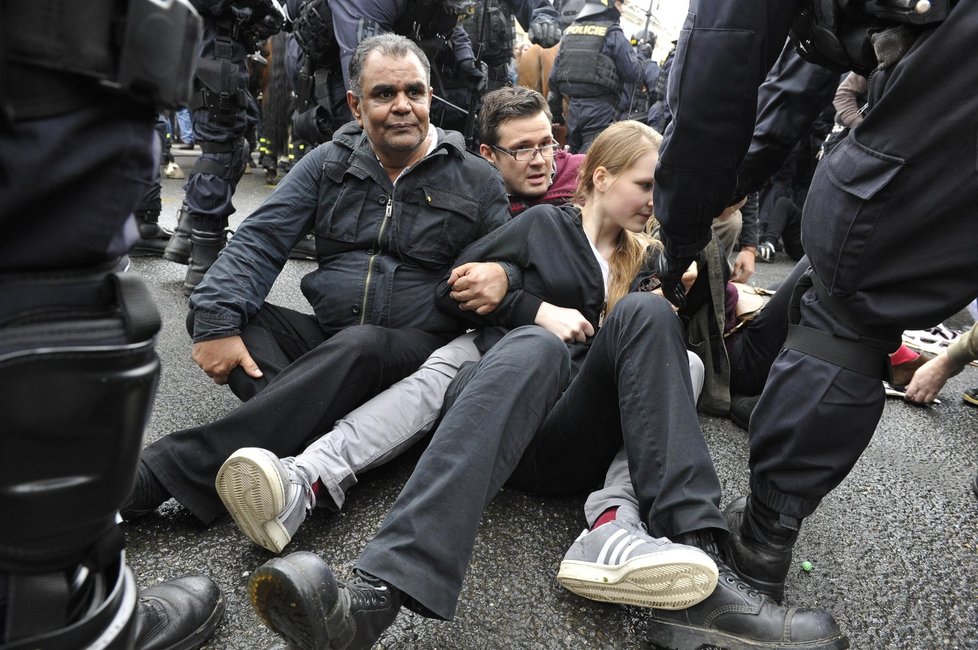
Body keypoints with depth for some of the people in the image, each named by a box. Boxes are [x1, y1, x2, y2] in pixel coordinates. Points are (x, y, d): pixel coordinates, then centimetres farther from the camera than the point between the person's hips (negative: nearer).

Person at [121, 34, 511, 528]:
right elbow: (259, 240, -1)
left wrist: (500, 274, -18)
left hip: (416, 352, -3)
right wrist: (217, 323, -16)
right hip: (324, 338, 4)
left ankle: (157, 474, -38)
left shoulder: (476, 180, 5)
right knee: (212, 308, -18)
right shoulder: (329, 163, 9)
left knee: (358, 345, -38)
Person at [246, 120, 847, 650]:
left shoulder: (645, 259, 25)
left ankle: (696, 573, -37)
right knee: (537, 348, -37)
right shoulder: (544, 224, 15)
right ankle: (379, 592, -57)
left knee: (645, 312, -22)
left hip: (576, 441, 3)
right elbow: (453, 287, 10)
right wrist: (537, 309, -3)